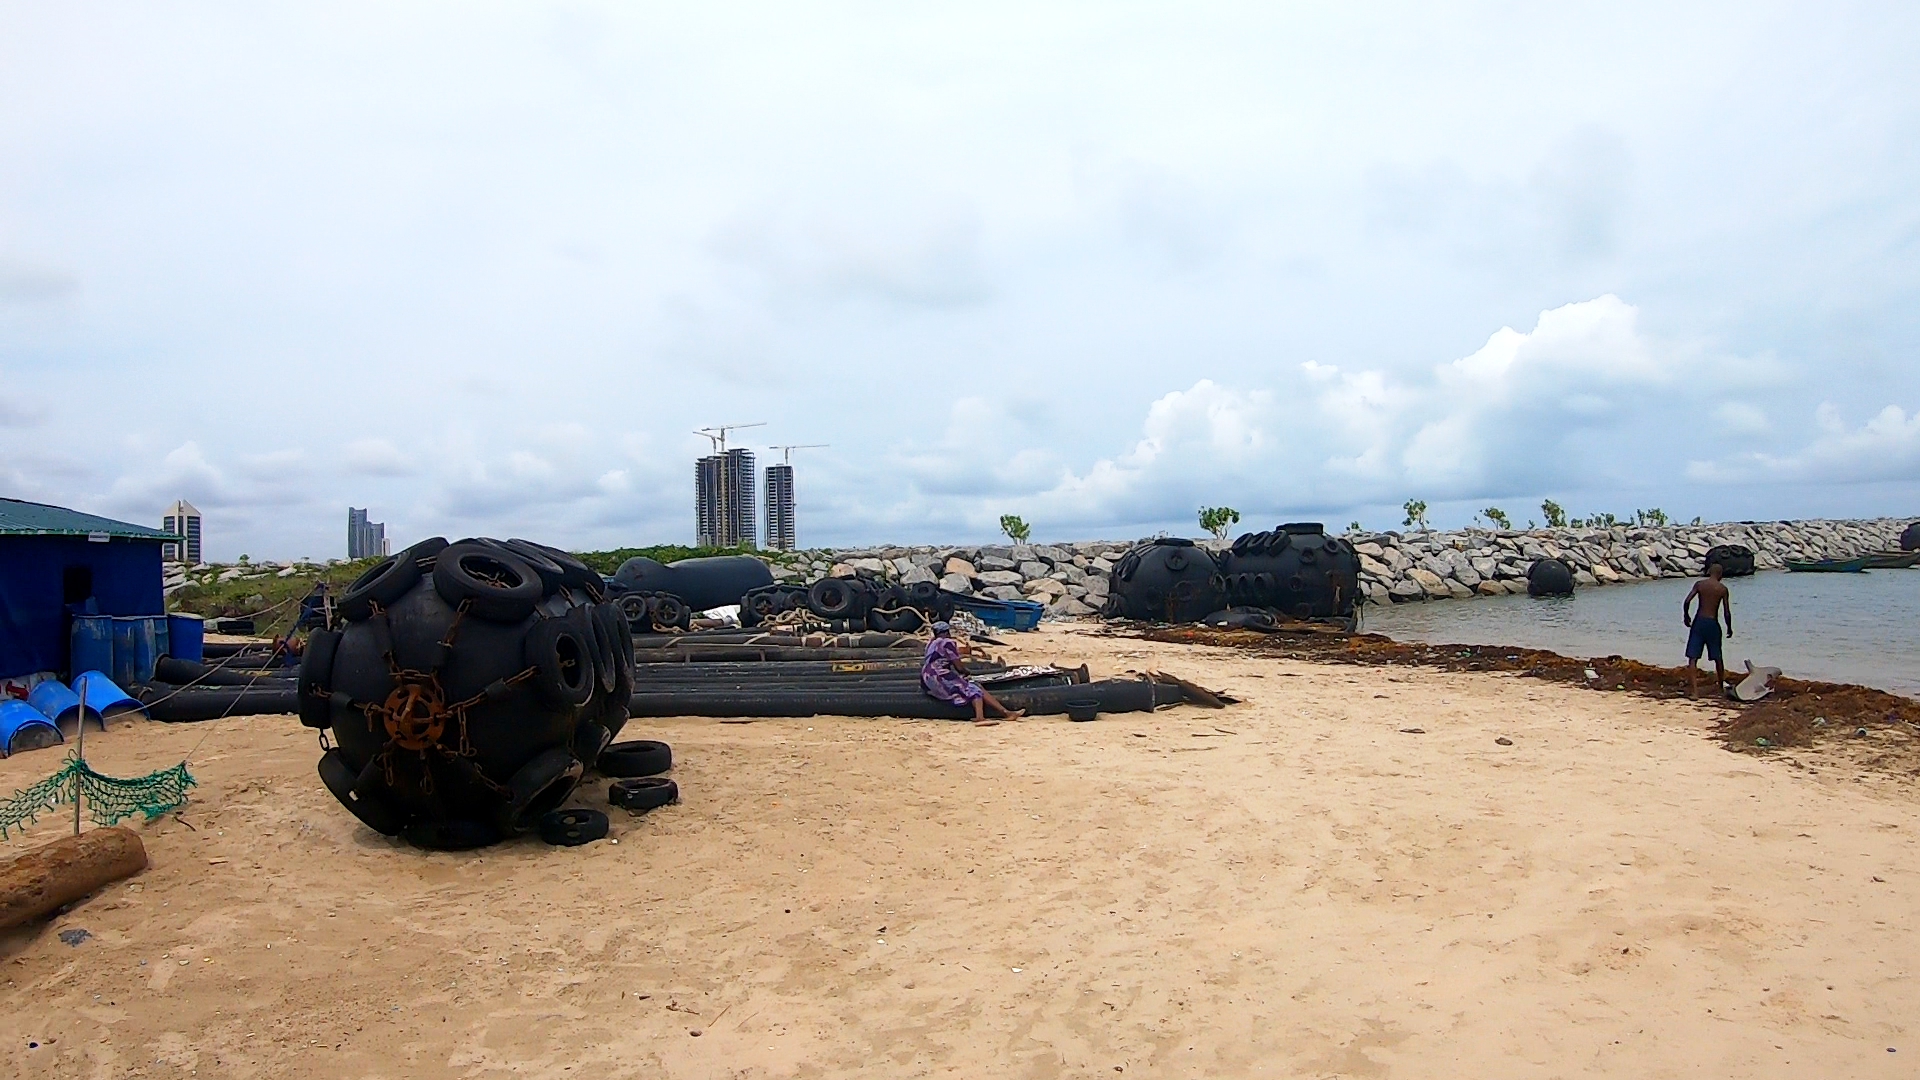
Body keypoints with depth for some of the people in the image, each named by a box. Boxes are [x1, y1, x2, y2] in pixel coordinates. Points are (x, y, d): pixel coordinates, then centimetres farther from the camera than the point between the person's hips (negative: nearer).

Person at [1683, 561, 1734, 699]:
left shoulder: (1699, 584, -1)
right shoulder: (1723, 589, 0)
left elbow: (1686, 601, -10)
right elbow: (1727, 612, -2)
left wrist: (1685, 616, 7)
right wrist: (1729, 628, 13)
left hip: (1698, 621, -1)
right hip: (1713, 623, 1)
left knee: (1693, 658, -3)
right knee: (1718, 658, 19)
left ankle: (1694, 690, -14)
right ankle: (1721, 687, 35)